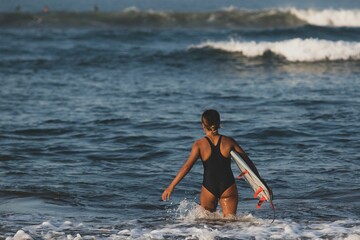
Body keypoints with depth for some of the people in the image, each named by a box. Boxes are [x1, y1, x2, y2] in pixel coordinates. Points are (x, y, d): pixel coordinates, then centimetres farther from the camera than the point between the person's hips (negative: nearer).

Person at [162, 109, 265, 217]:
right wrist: (259, 181, 14)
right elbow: (247, 161, 6)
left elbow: (187, 167, -10)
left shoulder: (199, 144, -5)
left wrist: (171, 187, -8)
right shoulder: (229, 142, 1)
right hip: (228, 187, 1)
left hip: (209, 187, -1)